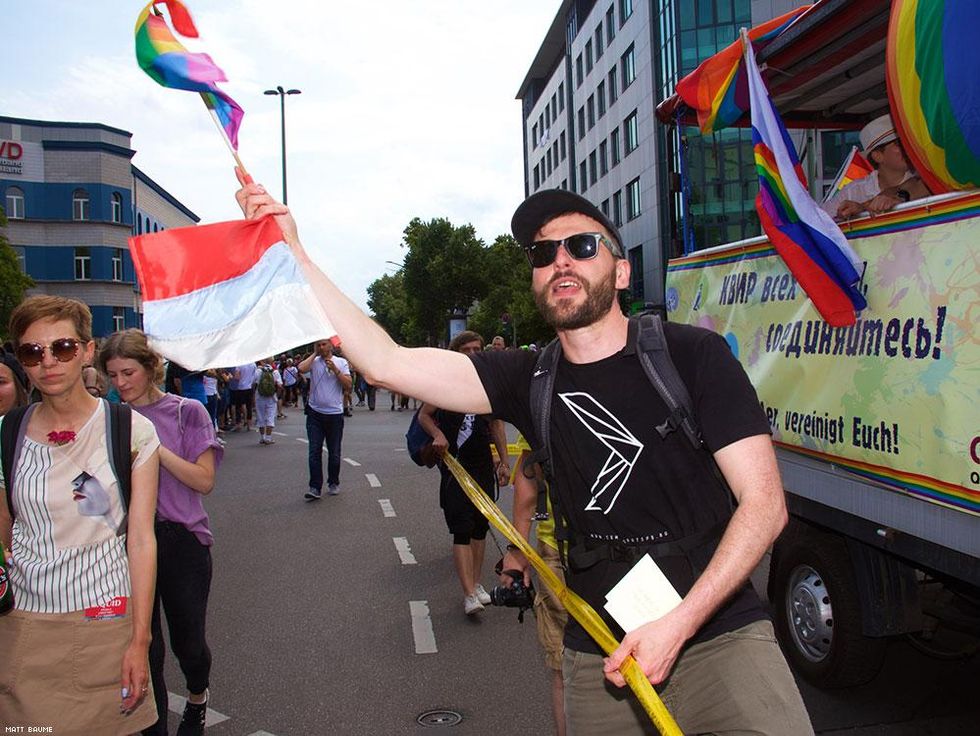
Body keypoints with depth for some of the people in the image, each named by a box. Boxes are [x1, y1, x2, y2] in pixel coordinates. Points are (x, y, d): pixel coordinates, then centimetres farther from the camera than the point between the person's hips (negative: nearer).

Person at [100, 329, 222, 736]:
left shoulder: (186, 412, -5)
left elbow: (205, 481, -11)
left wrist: (156, 449, -20)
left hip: (181, 541, -2)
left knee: (188, 642, 10)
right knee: (143, 648, 6)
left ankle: (197, 698, 42)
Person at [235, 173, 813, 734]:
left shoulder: (692, 354, -8)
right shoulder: (527, 381, 1)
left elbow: (764, 504, -10)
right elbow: (386, 362, -7)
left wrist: (679, 624, -18)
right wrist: (293, 252, -9)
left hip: (717, 631, -2)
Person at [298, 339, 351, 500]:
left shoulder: (341, 362, 5)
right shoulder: (313, 361, 4)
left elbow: (348, 385, -3)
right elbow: (301, 368, -18)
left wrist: (335, 369, -12)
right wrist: (315, 354, -6)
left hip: (335, 413, 0)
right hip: (315, 413, 0)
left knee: (334, 452, 11)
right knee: (314, 451, -5)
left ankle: (333, 483, 26)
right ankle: (315, 488, -4)